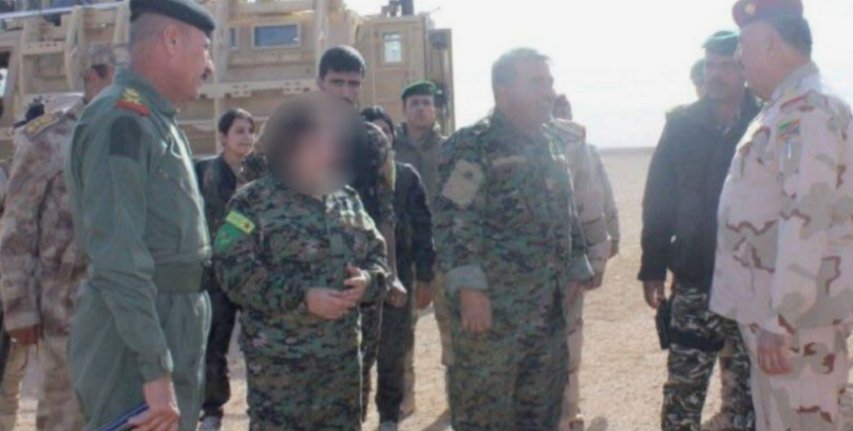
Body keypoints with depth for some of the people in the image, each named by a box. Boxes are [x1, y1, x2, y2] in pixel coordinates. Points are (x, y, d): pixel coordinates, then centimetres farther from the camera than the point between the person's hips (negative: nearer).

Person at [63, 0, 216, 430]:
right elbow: (118, 259, -22)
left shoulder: (159, 121, 17)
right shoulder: (121, 120, -15)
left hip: (176, 327, 10)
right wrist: (156, 372, -25)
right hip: (136, 338, -10)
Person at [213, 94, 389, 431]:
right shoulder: (254, 201, -7)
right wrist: (303, 297, -21)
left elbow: (377, 253, 16)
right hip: (279, 358, -6)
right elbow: (233, 268, -16)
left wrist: (368, 280, -8)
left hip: (343, 355, 6)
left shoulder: (348, 200, 13)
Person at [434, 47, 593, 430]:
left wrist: (575, 270, 17)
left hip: (550, 311, 8)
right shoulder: (471, 147, -11)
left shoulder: (553, 146, 15)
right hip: (492, 310, -8)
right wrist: (469, 288, -24)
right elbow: (453, 222, -18)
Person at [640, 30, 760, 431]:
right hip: (694, 280, 1)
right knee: (683, 387, 3)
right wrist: (653, 268, 1)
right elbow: (658, 202, 3)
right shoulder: (682, 126, 1)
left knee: (747, 387, 11)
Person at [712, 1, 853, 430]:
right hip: (773, 306, 10)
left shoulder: (808, 109, -17)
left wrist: (780, 320, -26)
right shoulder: (785, 108, 14)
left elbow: (807, 218, -25)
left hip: (794, 314, -10)